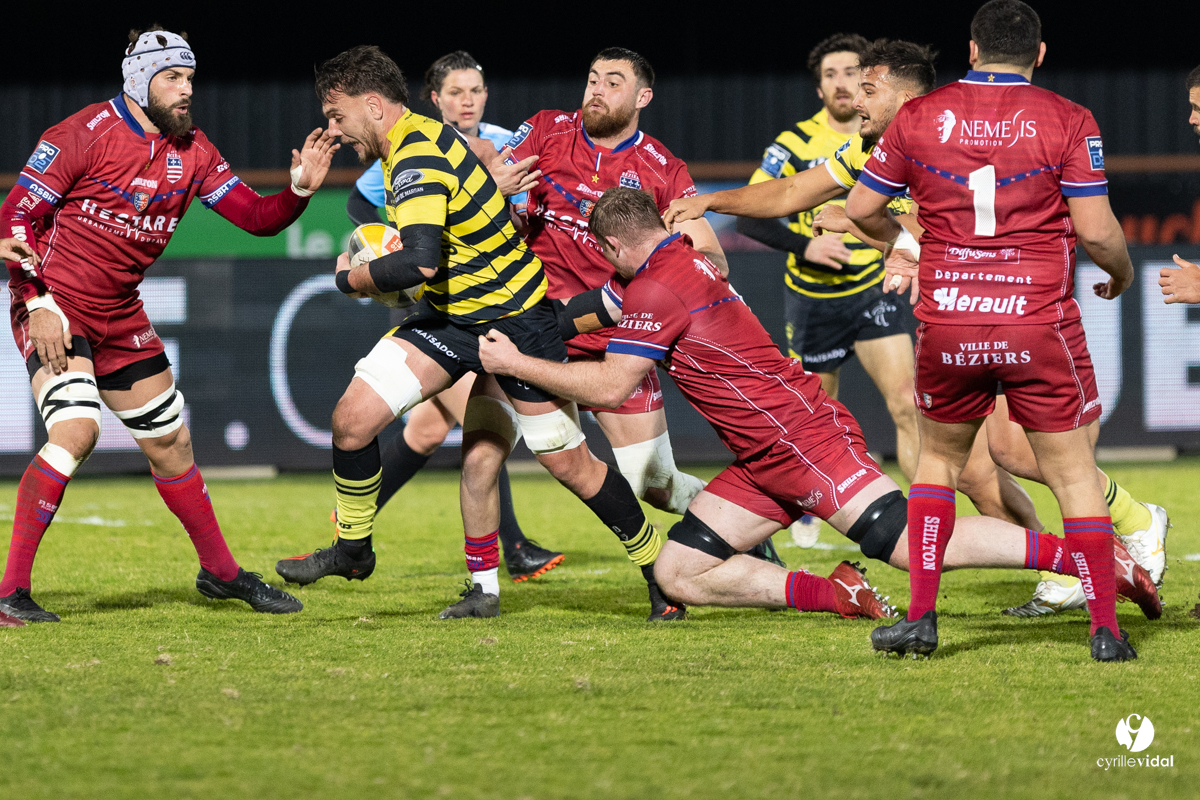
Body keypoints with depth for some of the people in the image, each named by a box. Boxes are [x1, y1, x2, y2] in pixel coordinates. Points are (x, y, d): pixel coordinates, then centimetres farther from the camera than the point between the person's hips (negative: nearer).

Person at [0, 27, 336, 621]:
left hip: (121, 316, 7)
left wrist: (299, 189, -17)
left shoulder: (191, 151, 4)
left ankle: (220, 572, 31)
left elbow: (255, 217, 4)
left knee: (170, 443, 13)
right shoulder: (85, 134, -14)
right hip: (54, 306, -7)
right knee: (76, 430, -25)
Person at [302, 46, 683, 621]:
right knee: (352, 418, -7)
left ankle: (661, 570, 16)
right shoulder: (418, 140, 4)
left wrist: (350, 279, -21)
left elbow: (419, 262, -38)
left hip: (514, 317, -9)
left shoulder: (419, 157, -26)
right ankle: (351, 547, 11)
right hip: (448, 315, 9)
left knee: (570, 466, -1)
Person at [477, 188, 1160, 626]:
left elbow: (610, 387, -15)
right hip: (767, 461, 10)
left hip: (803, 436, -10)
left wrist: (517, 363, -6)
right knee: (678, 574, 4)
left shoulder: (657, 286, -12)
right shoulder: (689, 258, 18)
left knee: (913, 543, -21)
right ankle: (835, 594, -5)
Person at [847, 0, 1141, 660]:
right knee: (1075, 475, 7)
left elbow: (860, 208, 8)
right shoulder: (1068, 122, -5)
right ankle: (1105, 627, 3)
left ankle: (921, 617, 13)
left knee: (938, 460, 21)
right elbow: (1095, 231, -8)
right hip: (1040, 326, -2)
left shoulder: (918, 117, 2)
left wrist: (900, 237, 29)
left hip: (947, 329, 2)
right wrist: (1122, 273, 13)